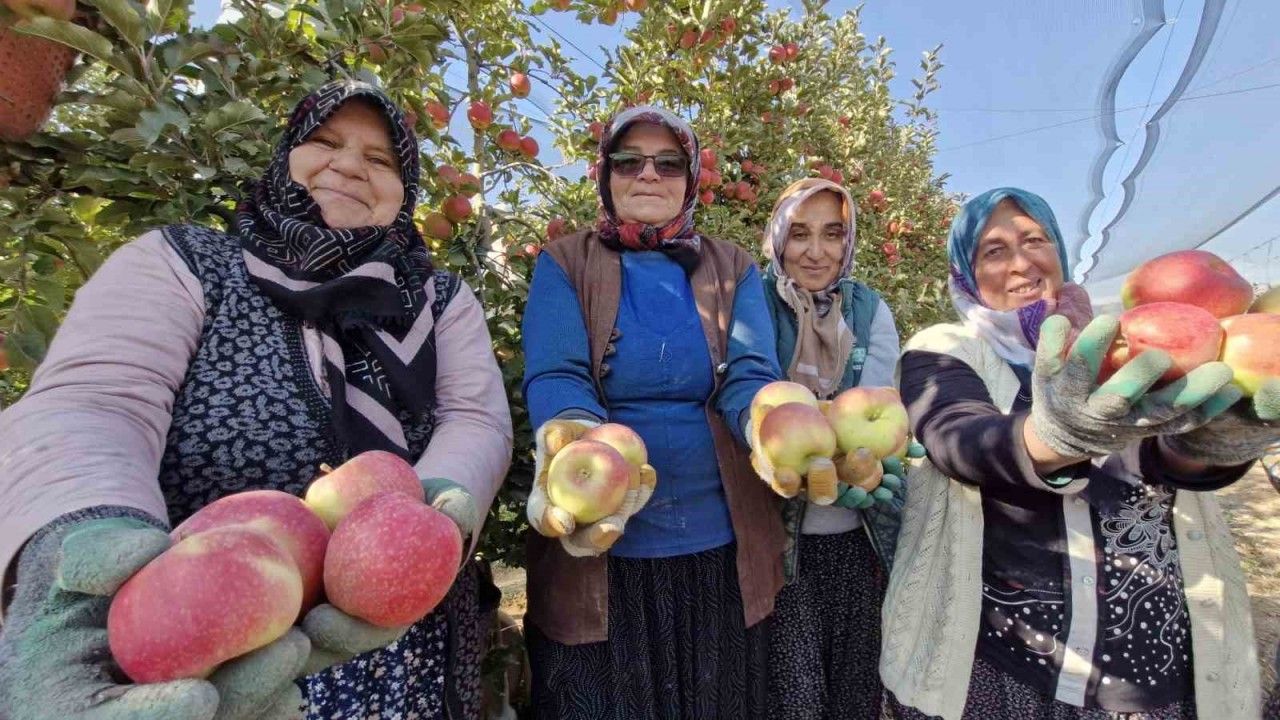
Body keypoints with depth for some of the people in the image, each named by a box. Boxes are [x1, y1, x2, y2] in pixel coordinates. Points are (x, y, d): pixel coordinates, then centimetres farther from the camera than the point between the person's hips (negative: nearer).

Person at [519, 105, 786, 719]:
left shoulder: (733, 270, 6)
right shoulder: (564, 265, 1)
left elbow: (749, 375, -7)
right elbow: (554, 376, -14)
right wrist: (574, 444, -37)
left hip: (720, 549, 2)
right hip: (597, 551, -1)